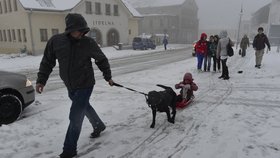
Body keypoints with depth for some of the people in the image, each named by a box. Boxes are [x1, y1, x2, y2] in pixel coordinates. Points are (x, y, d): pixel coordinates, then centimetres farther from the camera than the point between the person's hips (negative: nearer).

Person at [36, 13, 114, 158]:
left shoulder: (89, 43, -12)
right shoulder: (56, 41, -7)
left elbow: (102, 60, 2)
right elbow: (47, 62, 4)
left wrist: (108, 76, 8)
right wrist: (41, 80, 0)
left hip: (85, 85, -4)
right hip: (70, 86, 4)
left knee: (75, 116, -5)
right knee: (85, 107, 22)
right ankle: (99, 126, 48)